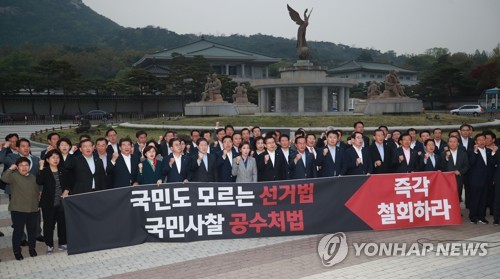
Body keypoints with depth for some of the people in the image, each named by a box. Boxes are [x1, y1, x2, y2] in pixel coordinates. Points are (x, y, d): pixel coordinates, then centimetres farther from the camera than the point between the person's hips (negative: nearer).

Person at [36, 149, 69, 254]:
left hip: (61, 202, 3)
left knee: (63, 222, 7)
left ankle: (62, 243, 21)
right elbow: (39, 182, -20)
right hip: (48, 202, -3)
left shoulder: (63, 171, 10)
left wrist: (66, 192, -5)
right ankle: (49, 245, 13)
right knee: (49, 224, 2)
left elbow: (67, 184, 14)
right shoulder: (44, 171, -2)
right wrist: (41, 168, -23)